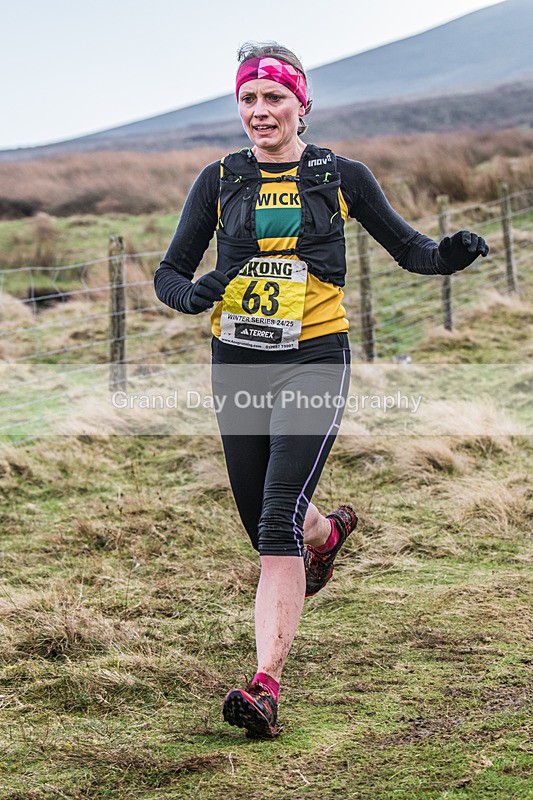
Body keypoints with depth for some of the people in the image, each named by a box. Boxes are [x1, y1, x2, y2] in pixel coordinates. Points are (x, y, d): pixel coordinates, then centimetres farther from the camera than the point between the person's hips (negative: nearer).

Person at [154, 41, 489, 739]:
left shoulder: (341, 177, 2)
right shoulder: (220, 180, 6)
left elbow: (406, 248, 11)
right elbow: (169, 272, 5)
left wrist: (450, 255, -12)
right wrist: (191, 294, -18)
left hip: (314, 359, -3)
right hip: (238, 364, 3)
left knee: (277, 527, -17)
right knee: (262, 522, 15)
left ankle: (265, 686, -17)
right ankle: (327, 533, 52)